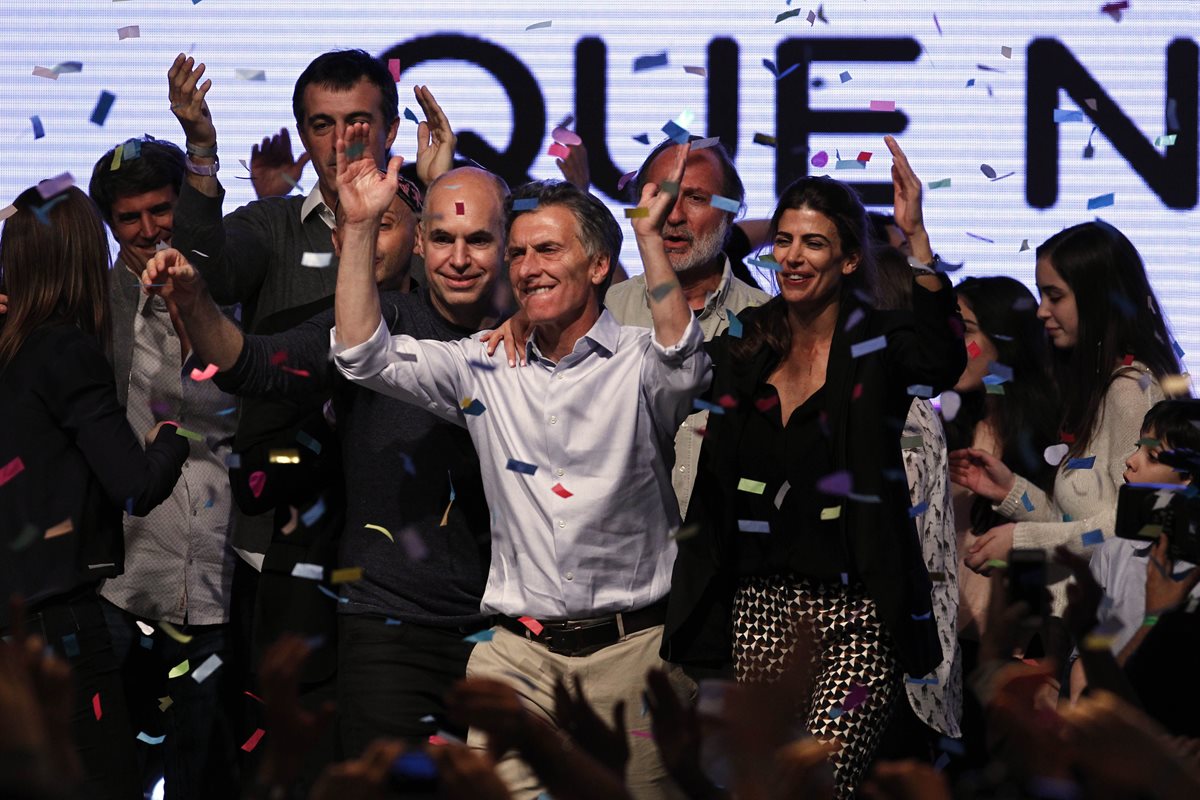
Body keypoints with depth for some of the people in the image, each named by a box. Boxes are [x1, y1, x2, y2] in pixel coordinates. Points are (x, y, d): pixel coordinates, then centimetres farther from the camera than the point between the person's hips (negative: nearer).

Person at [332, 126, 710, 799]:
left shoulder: (636, 364, 0)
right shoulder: (485, 367, 10)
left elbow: (682, 363, -24)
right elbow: (364, 355, 5)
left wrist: (650, 237, -27)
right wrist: (361, 226, -2)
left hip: (631, 648, -2)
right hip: (519, 653, 2)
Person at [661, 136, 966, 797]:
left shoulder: (875, 345, -4)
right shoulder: (744, 346, 10)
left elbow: (941, 360, -25)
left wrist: (916, 239, -33)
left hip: (857, 612, -5)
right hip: (761, 604, 5)